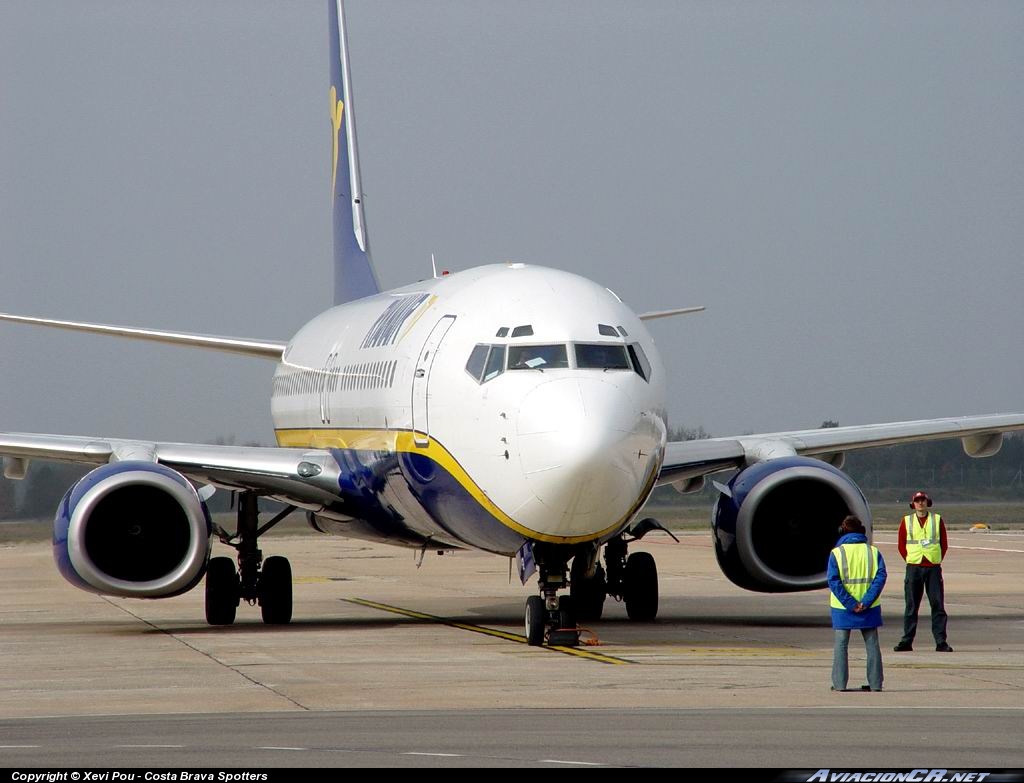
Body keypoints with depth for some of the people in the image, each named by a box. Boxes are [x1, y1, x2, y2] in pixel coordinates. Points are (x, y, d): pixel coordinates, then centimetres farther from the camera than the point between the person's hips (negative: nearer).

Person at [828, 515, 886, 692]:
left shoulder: (837, 553, -4)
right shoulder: (873, 551, 1)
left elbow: (834, 581, -12)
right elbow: (880, 576, -9)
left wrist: (850, 604, -13)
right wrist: (866, 601, -13)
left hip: (843, 608, -2)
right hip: (869, 609, 2)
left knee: (841, 645, 7)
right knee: (872, 644, 10)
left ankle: (839, 683, 4)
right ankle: (875, 683, 10)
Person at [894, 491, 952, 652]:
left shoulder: (937, 520, 7)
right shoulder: (906, 521, 8)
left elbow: (944, 544, 12)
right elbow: (901, 545, 12)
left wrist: (938, 560, 5)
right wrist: (910, 560, 5)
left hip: (933, 568, 0)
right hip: (913, 568, 0)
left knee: (938, 605, -3)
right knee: (911, 606, 1)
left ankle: (941, 642, -2)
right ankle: (907, 641, 5)